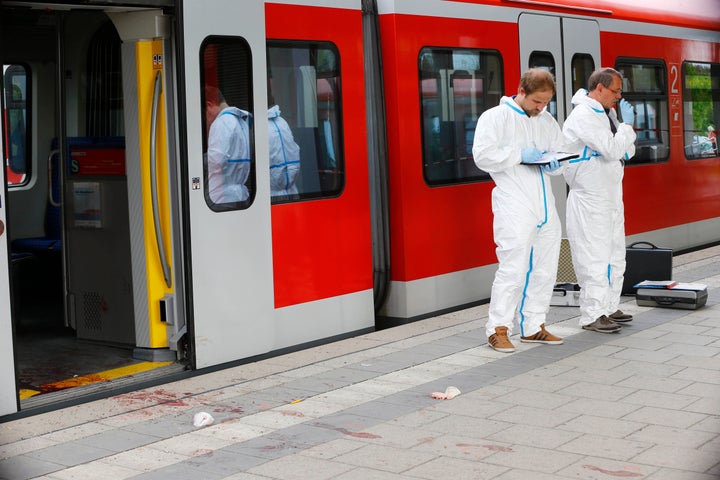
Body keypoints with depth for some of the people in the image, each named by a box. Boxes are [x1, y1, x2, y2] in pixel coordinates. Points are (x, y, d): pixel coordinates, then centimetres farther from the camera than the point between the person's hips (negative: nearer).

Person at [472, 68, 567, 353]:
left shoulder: (547, 121, 17)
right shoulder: (495, 117, -3)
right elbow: (482, 155, -13)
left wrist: (555, 164, -1)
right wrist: (520, 154, -16)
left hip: (545, 204, 7)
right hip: (514, 207, -7)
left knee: (545, 269, 11)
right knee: (513, 268, -13)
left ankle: (533, 327, 21)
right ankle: (498, 329, -5)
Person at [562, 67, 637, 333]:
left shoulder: (606, 113, 14)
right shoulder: (583, 116, -16)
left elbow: (626, 152, 20)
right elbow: (613, 150, -23)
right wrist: (627, 124, -10)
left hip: (611, 196, 10)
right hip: (590, 199, -10)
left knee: (615, 254, 14)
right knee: (594, 256, -8)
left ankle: (609, 308, 24)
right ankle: (592, 315, -4)